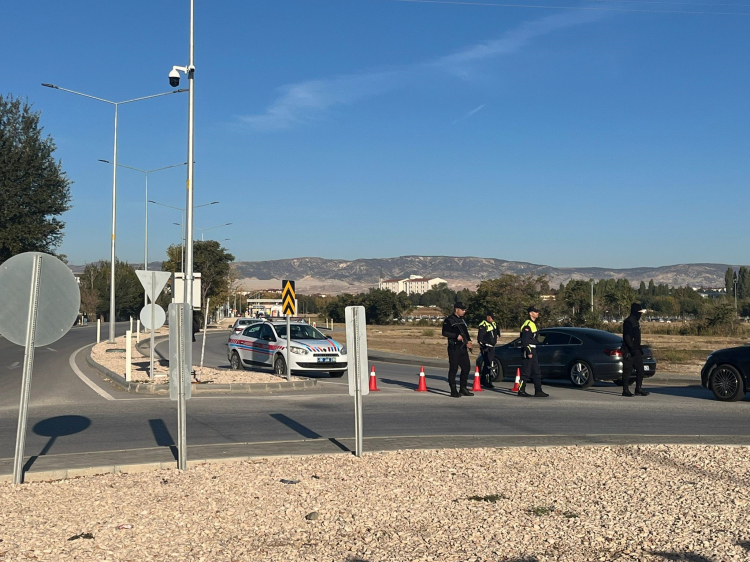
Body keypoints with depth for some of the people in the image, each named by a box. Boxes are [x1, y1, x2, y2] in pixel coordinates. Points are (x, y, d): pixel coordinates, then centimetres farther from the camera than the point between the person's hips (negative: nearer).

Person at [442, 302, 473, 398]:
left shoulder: (462, 320, 18)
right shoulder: (449, 320, -6)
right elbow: (444, 333, -14)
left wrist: (468, 341, 7)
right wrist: (456, 336, -19)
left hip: (463, 348, 8)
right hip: (454, 348, -8)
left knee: (466, 368, 9)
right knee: (453, 369, -4)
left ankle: (463, 389, 19)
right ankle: (453, 391, 1)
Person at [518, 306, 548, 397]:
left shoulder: (533, 324, 18)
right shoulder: (528, 325, -14)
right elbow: (525, 340, -20)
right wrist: (529, 352, -24)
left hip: (533, 350, 10)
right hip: (528, 350, -10)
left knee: (536, 372, 10)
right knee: (526, 372, -5)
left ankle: (538, 391, 12)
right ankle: (521, 390, 0)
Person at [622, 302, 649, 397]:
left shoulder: (636, 321, 16)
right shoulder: (628, 321, -14)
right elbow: (626, 337, -20)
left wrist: (639, 348, 21)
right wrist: (631, 348, -24)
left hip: (636, 351, 10)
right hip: (629, 351, -10)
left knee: (640, 370, 9)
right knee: (627, 371, -4)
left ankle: (639, 389, 15)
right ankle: (625, 390, 2)